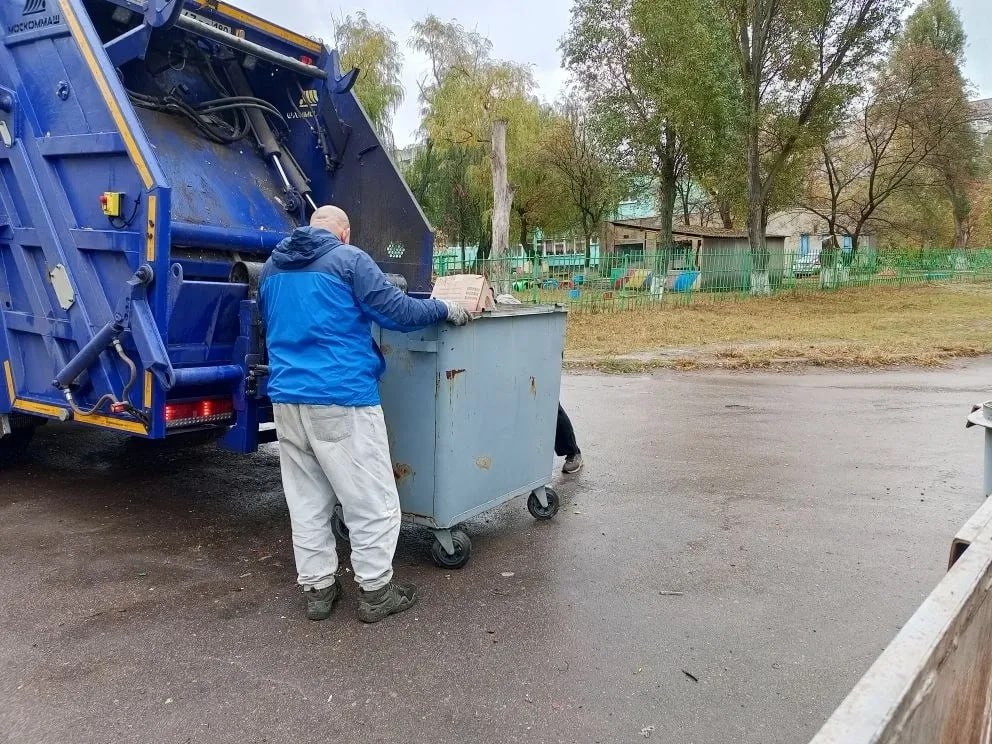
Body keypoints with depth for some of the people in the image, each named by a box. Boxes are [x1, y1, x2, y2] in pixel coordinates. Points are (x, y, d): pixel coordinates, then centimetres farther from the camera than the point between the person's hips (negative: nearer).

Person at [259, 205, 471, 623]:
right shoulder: (348, 259, -4)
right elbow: (396, 311, -7)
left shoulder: (271, 268, 16)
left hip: (286, 399, 7)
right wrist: (444, 310, 7)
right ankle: (375, 592, 12)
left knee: (306, 502, 15)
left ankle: (317, 589, 21)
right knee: (372, 501, 4)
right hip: (342, 400, -6)